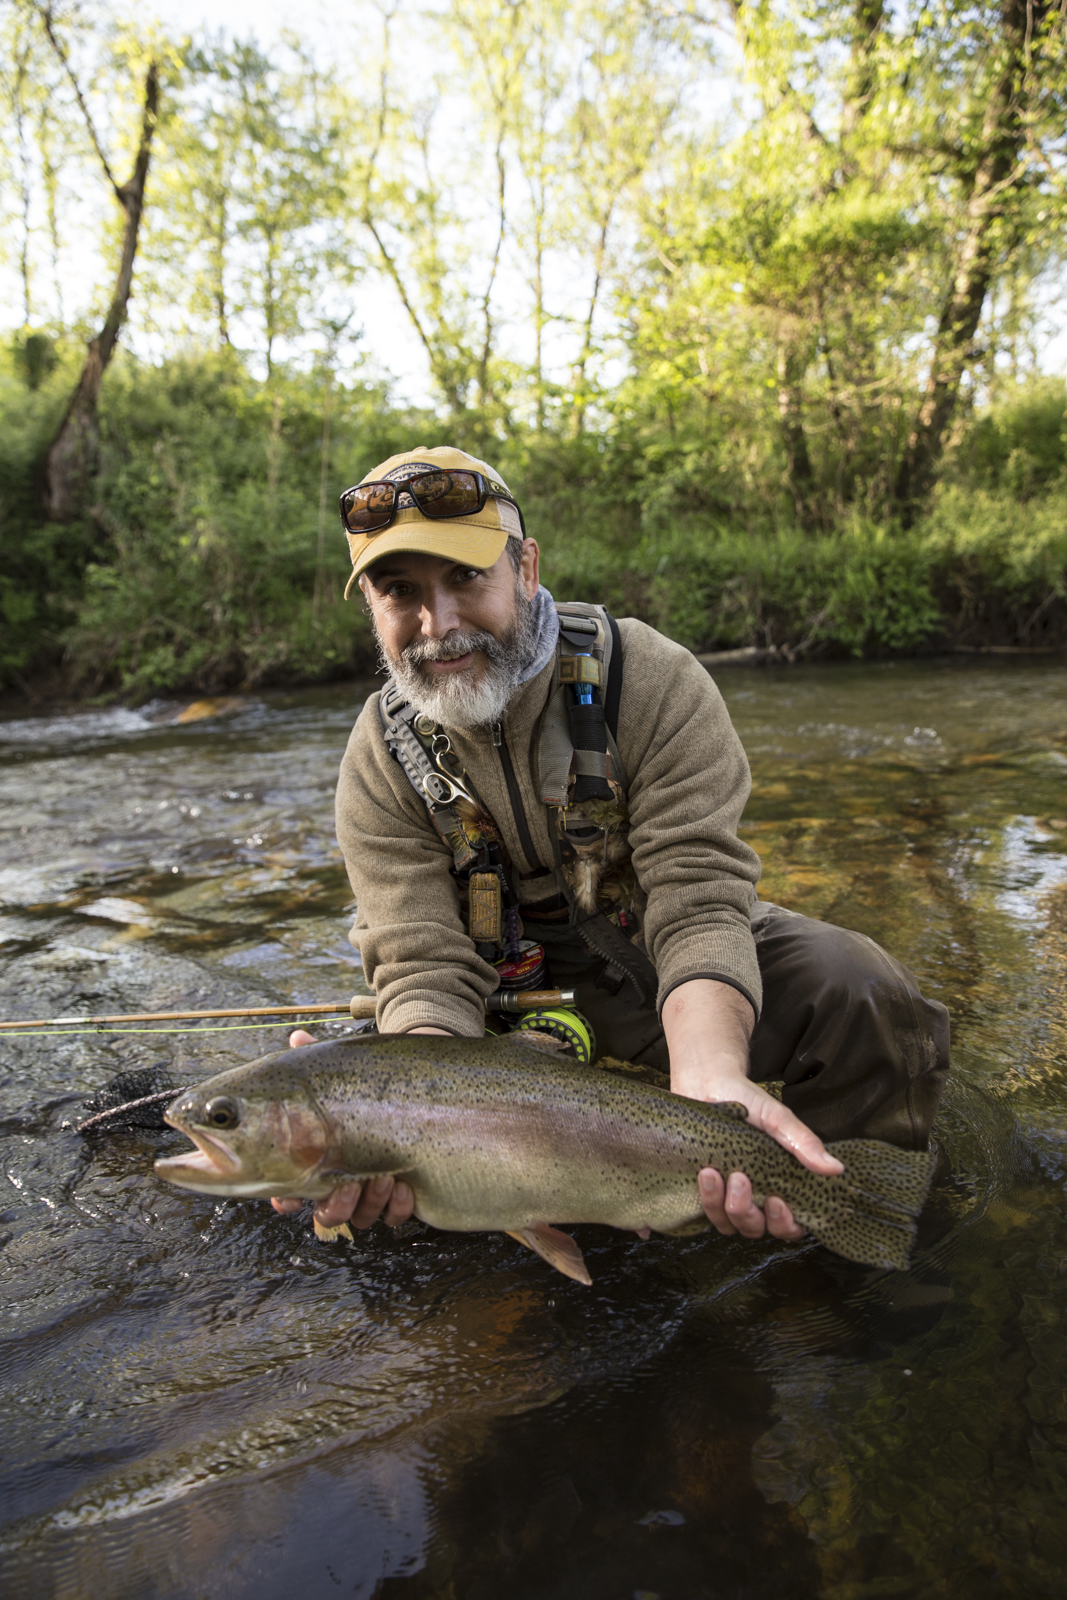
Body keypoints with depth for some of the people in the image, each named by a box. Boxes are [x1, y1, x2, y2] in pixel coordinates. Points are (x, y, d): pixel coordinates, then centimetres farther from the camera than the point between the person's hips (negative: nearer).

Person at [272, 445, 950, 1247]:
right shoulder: (381, 762, -13)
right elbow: (426, 967, -20)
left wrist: (711, 1079, -48)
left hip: (681, 969, -1)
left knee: (868, 997, -27)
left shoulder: (651, 678, -20)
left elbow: (697, 899, -28)